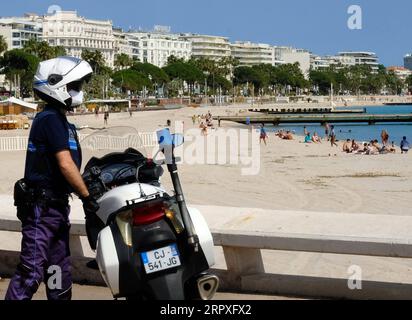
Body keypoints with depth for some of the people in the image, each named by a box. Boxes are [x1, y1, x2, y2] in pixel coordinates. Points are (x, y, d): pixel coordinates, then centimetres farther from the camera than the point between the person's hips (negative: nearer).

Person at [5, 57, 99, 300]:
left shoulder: (60, 120, 15)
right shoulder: (51, 119, -15)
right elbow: (65, 165, -21)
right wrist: (88, 198, -16)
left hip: (57, 205, 10)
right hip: (42, 206, -10)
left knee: (60, 269, 16)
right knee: (32, 271, -9)